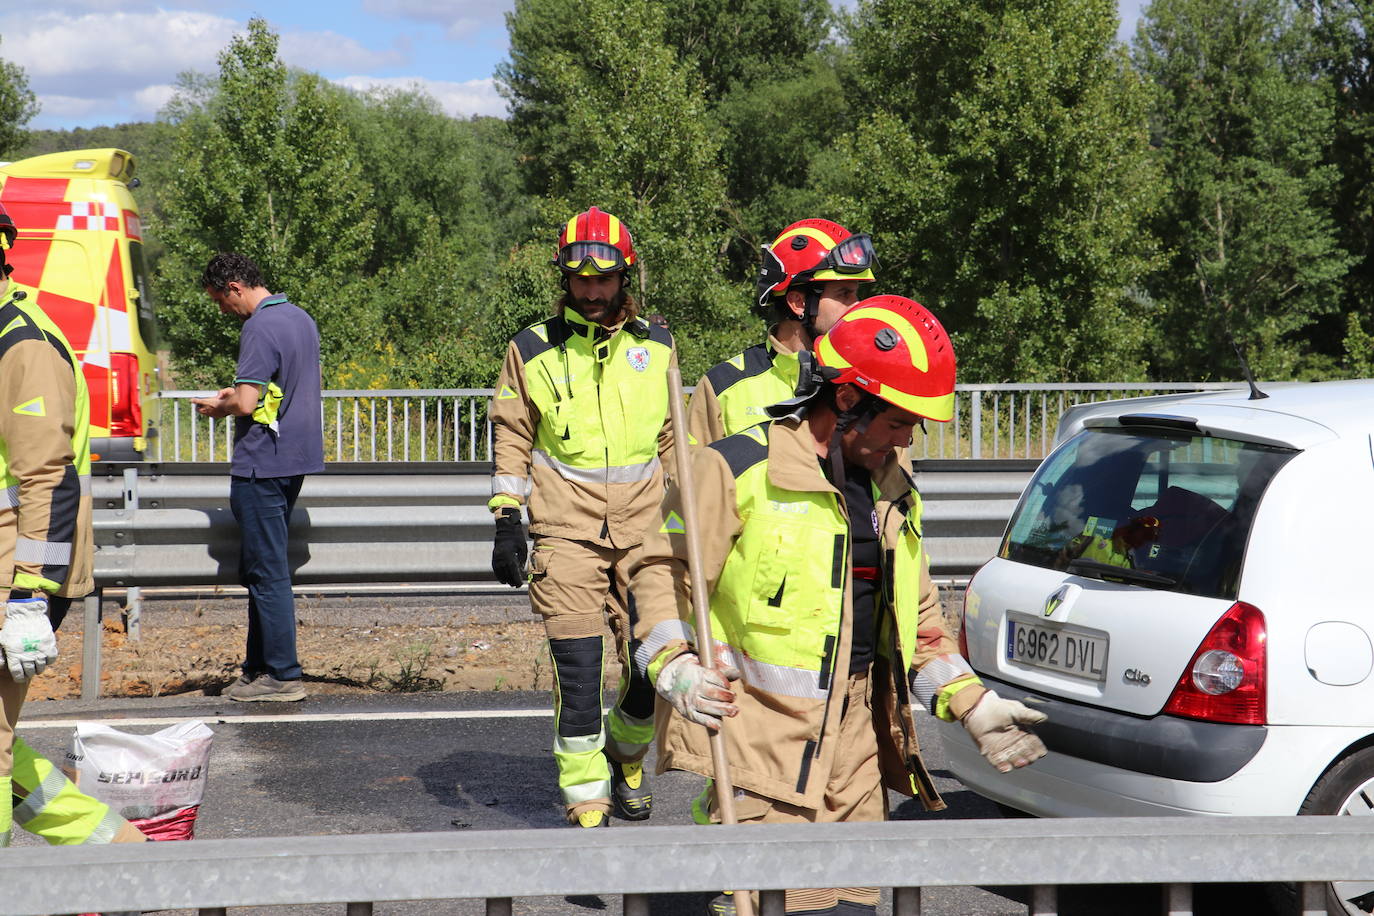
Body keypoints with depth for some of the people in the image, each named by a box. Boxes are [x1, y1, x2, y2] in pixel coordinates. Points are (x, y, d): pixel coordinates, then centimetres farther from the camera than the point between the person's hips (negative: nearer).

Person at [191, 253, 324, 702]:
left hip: (261, 463, -10)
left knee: (267, 572, -4)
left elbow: (246, 404, -23)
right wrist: (237, 393, 19)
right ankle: (259, 666, 21)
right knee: (260, 567, 16)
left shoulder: (260, 328, -18)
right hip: (296, 457, 10)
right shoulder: (301, 319, 12)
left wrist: (219, 407, -3)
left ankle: (282, 676, -1)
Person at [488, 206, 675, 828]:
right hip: (566, 532, -2)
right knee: (577, 671, -7)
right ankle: (587, 808, 1)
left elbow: (676, 439, 16)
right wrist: (506, 521, 0)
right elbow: (511, 436, 6)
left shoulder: (655, 347, 9)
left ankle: (626, 757, 31)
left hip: (642, 529, 2)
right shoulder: (533, 350, 3)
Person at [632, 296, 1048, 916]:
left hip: (857, 747, 7)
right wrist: (676, 670, -17)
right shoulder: (739, 470, -6)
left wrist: (972, 704, 15)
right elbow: (663, 569, -3)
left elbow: (917, 617, 24)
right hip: (759, 742, -7)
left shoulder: (893, 492, 17)